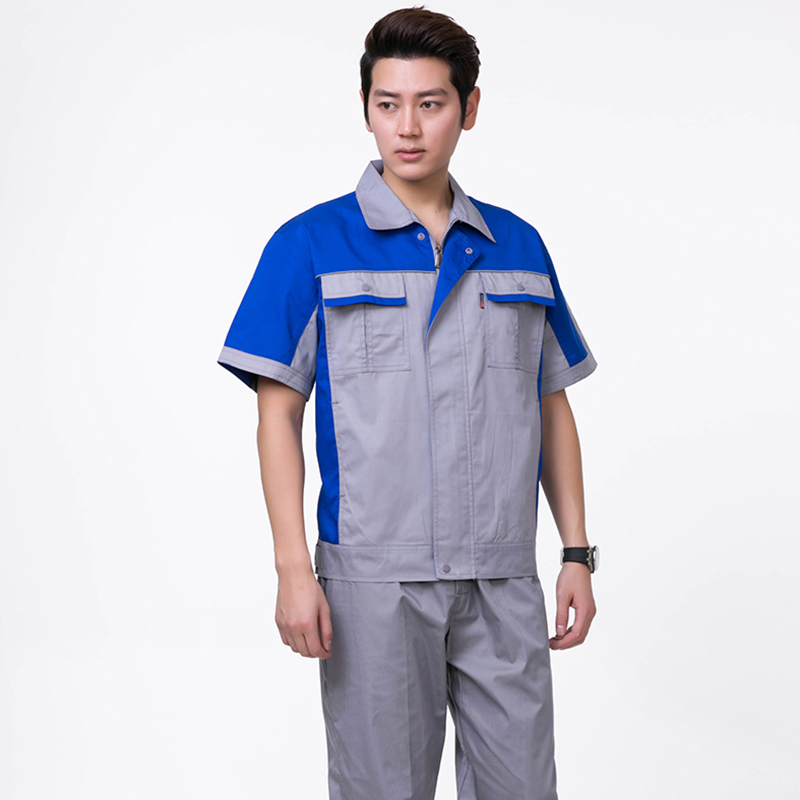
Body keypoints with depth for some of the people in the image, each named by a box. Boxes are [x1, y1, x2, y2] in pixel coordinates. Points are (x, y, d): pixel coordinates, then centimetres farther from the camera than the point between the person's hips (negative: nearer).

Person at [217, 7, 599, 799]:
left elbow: (553, 407, 12)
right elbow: (278, 414, -4)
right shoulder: (310, 245, -3)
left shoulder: (519, 246, 8)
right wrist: (294, 570, -11)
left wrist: (577, 553, 7)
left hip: (503, 580, 3)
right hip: (374, 579, -3)